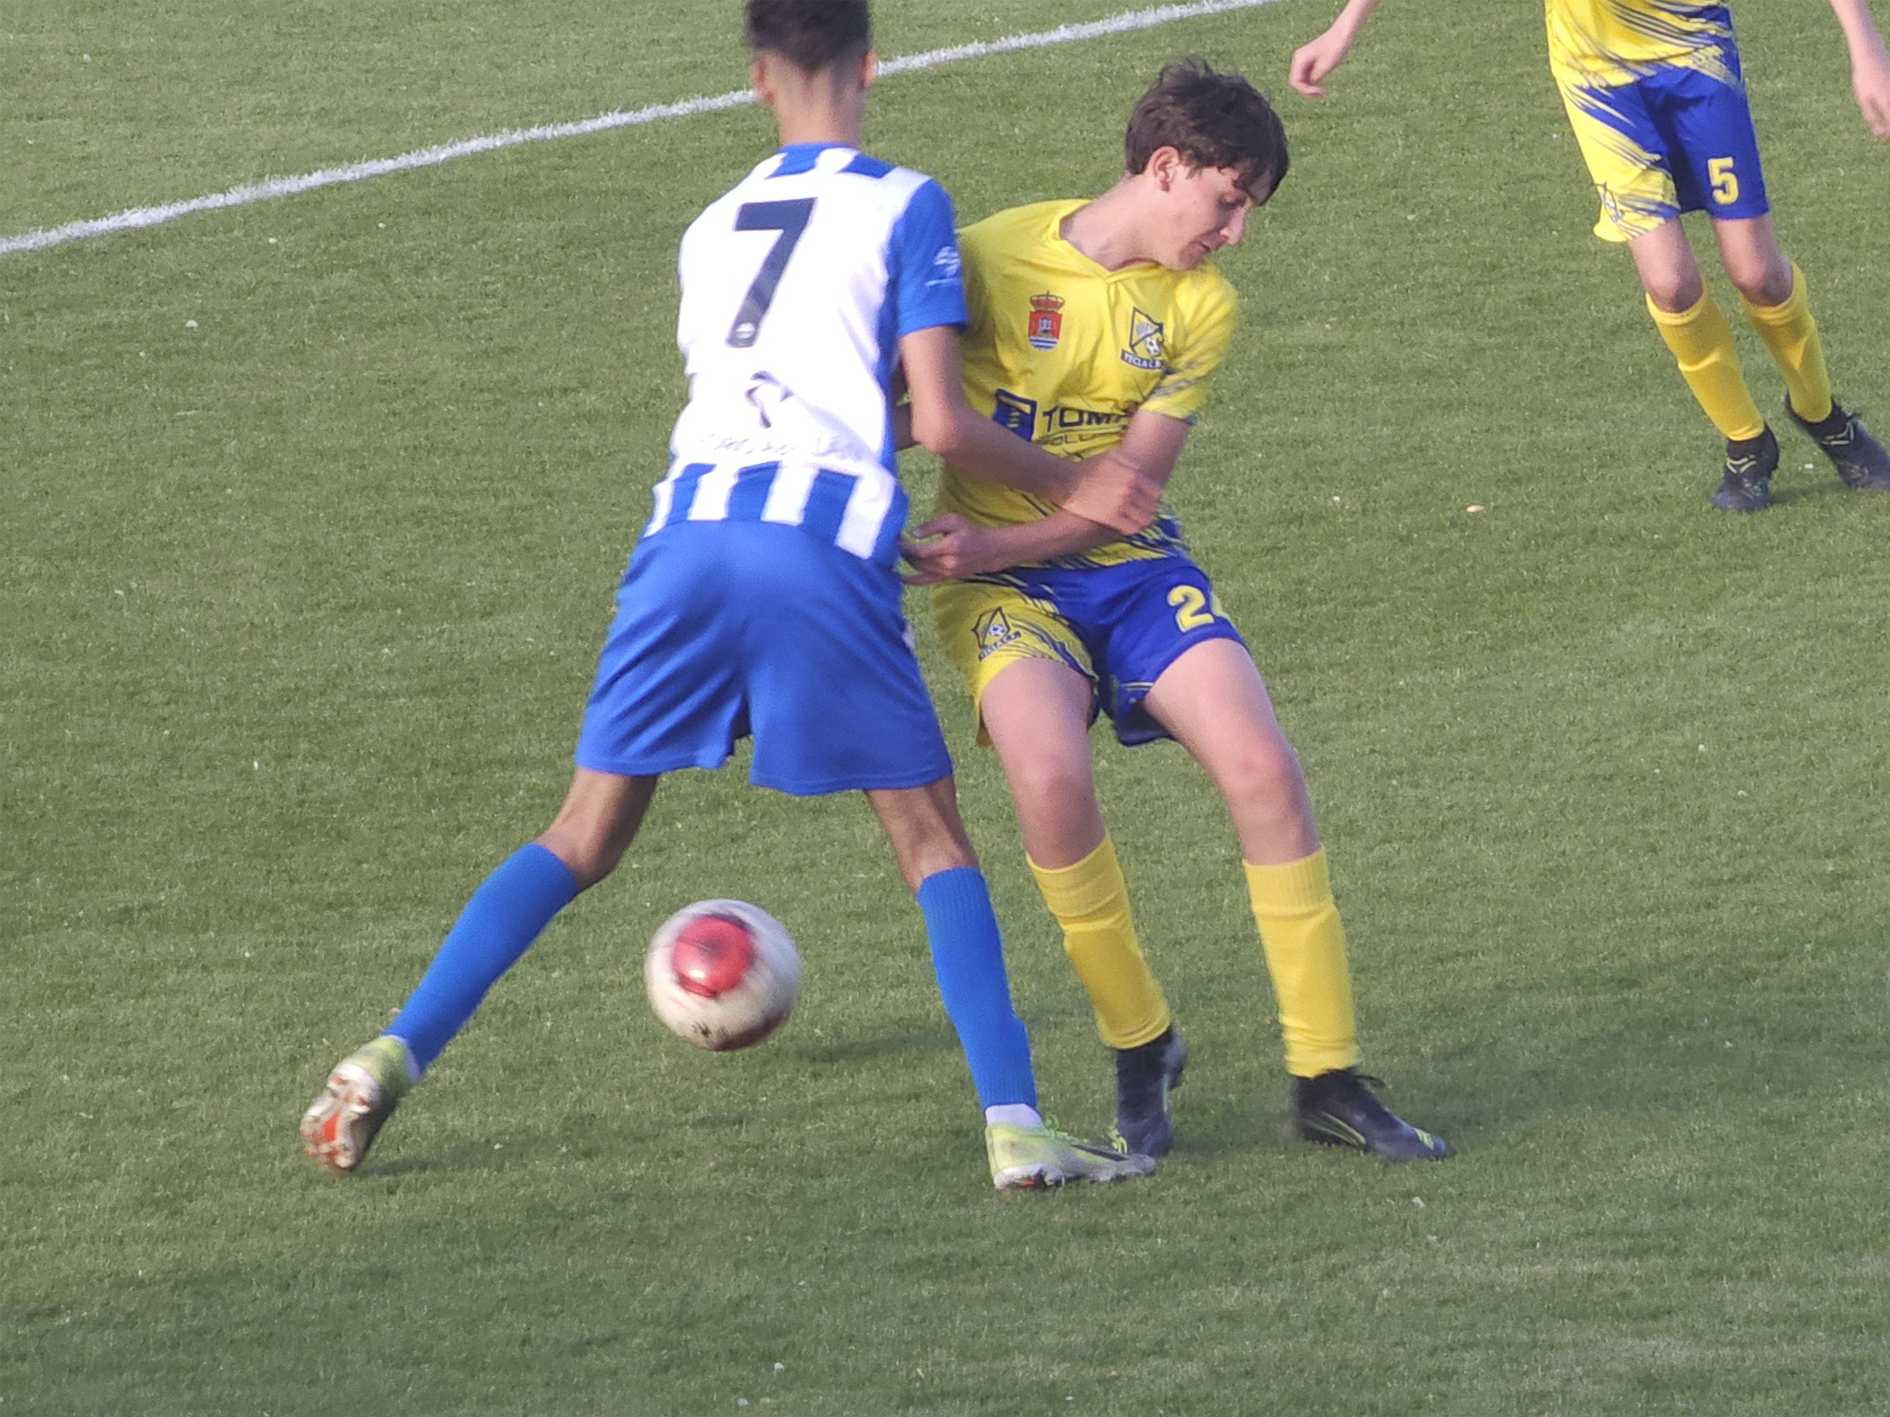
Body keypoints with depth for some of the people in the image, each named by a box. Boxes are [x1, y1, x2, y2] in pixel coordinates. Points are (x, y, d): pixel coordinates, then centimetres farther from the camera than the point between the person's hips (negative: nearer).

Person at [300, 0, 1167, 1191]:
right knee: (931, 840, 6)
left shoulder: (713, 229, 25)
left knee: (584, 836, 11)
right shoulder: (903, 208, 7)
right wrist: (1073, 490, 13)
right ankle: (1016, 1126, -4)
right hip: (825, 542, -4)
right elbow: (941, 422, 0)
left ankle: (394, 1057, 1)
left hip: (688, 529, 4)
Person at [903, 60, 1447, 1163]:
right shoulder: (989, 262, -11)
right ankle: (1141, 1049, -9)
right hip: (1001, 580, -3)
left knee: (1265, 767, -18)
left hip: (1132, 566, 4)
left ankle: (1328, 1080, -7)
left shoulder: (1200, 307, 0)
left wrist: (996, 541, -20)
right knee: (1050, 769, -31)